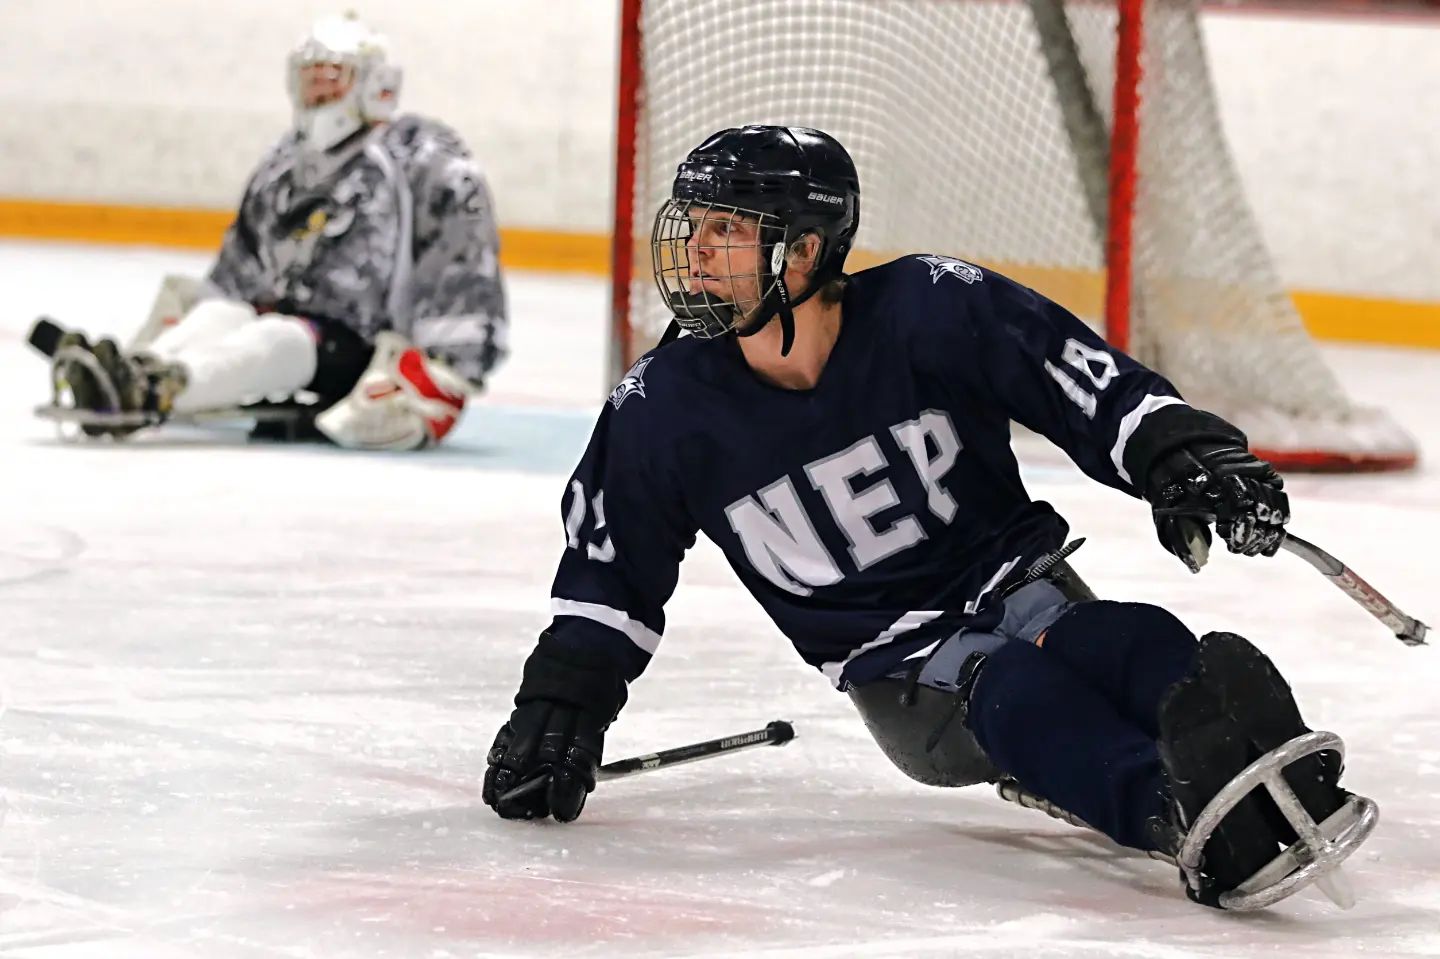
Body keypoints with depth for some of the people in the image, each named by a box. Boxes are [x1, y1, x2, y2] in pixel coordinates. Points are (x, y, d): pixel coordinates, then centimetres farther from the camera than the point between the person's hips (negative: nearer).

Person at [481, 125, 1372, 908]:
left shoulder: (932, 310, -10)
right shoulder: (665, 409, -4)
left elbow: (1097, 387, -8)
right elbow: (607, 577, 9)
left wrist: (1185, 456, -24)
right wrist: (561, 703, 3)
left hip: (1023, 590, 1)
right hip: (911, 685, -1)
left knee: (1129, 644, -33)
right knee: (1016, 689, -34)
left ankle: (1277, 783, -64)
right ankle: (1180, 809, -64)